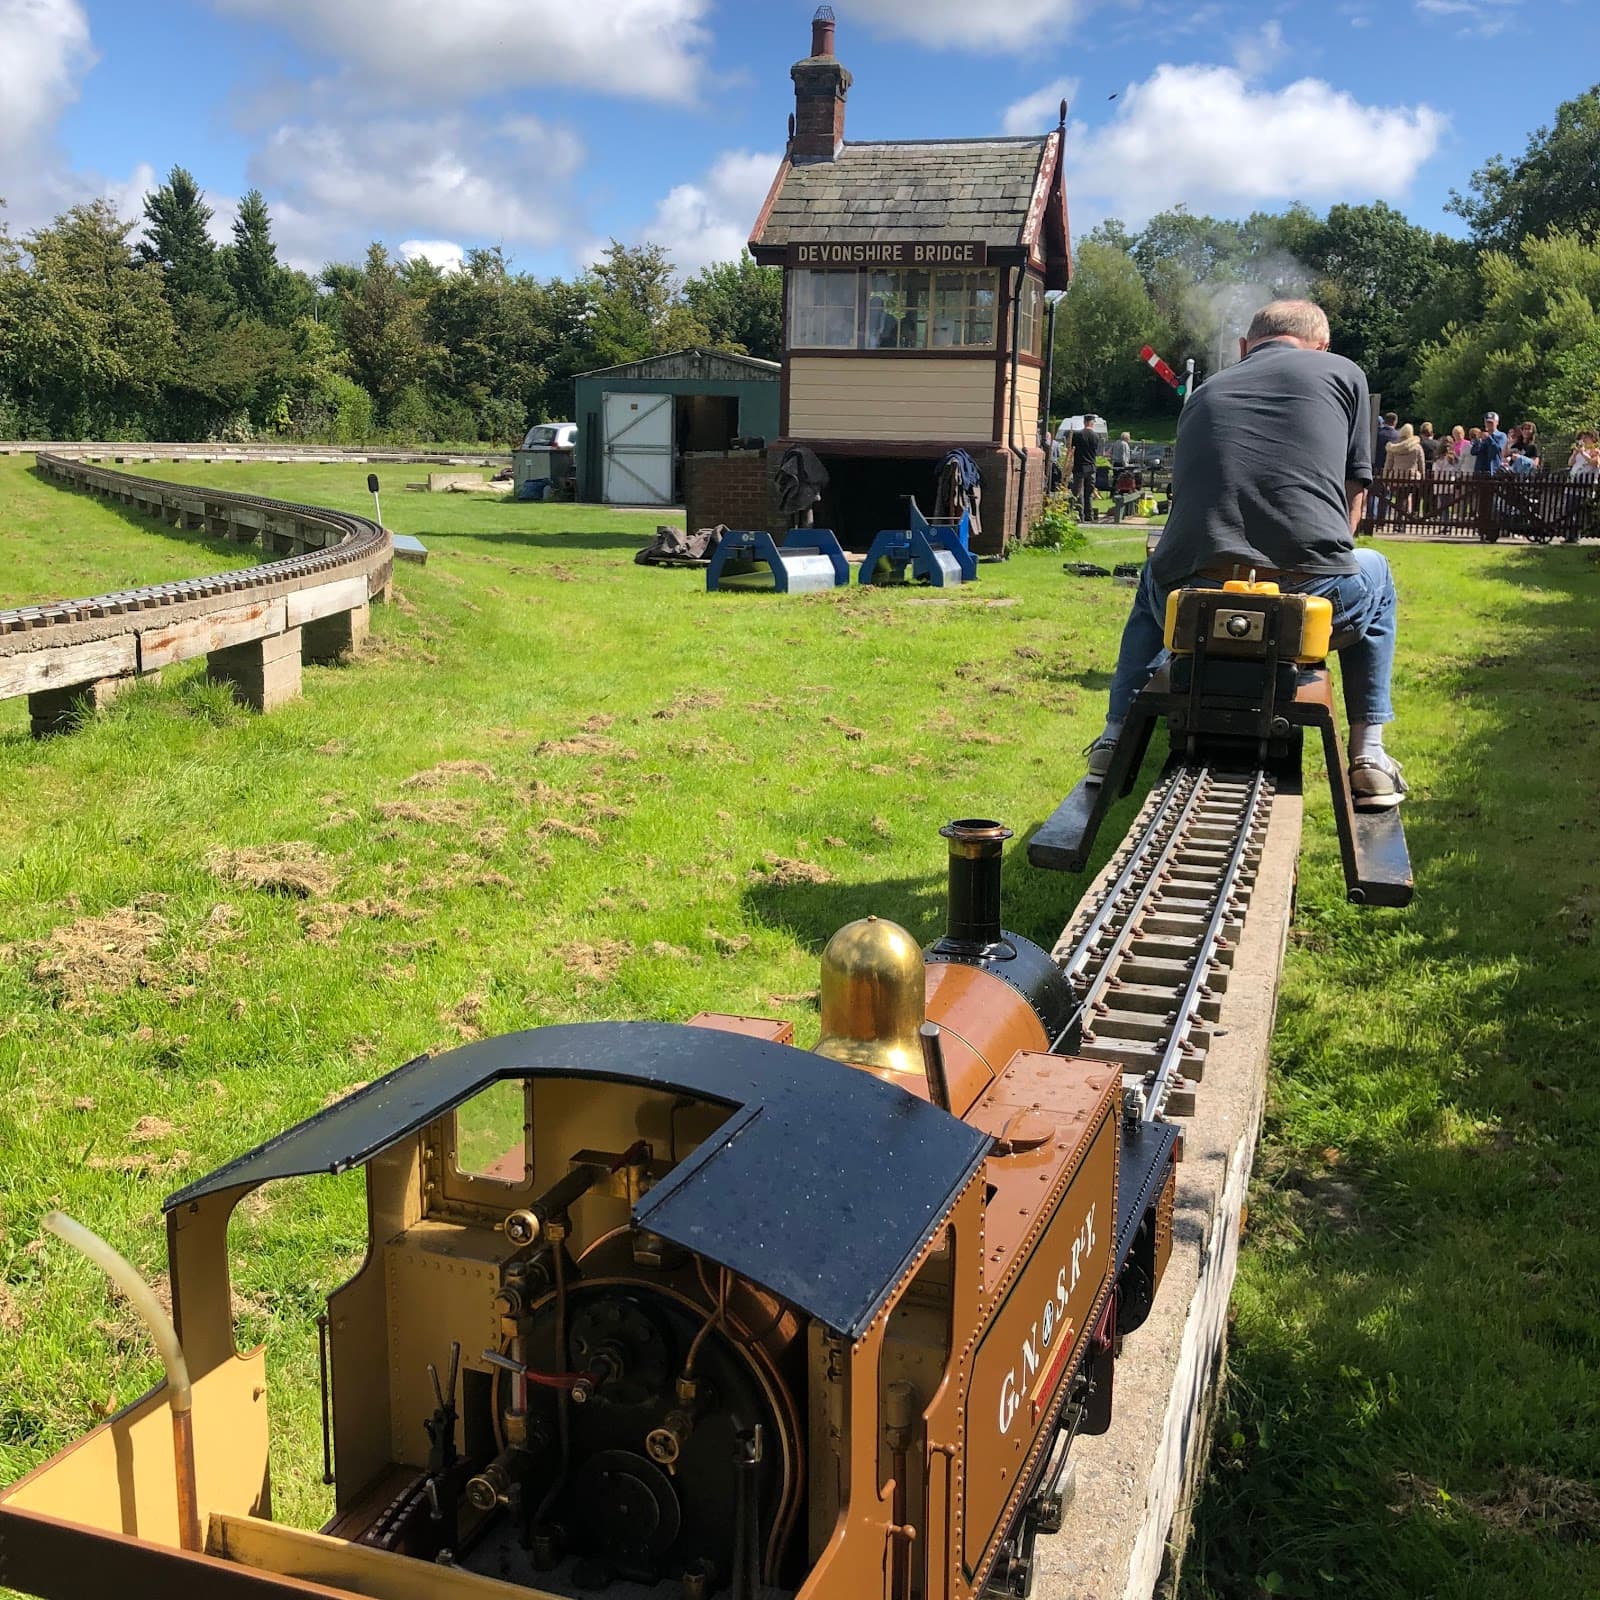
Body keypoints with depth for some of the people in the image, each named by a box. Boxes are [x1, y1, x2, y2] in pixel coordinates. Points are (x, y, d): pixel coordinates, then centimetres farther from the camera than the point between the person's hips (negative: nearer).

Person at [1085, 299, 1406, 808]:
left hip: (1193, 611, 3)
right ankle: (1368, 757, 26)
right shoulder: (1342, 372, 16)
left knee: (1153, 580, 40)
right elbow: (1354, 493, 20)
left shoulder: (1204, 393, 26)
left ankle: (1115, 738, 33)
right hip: (1310, 609, -3)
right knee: (1374, 573, 33)